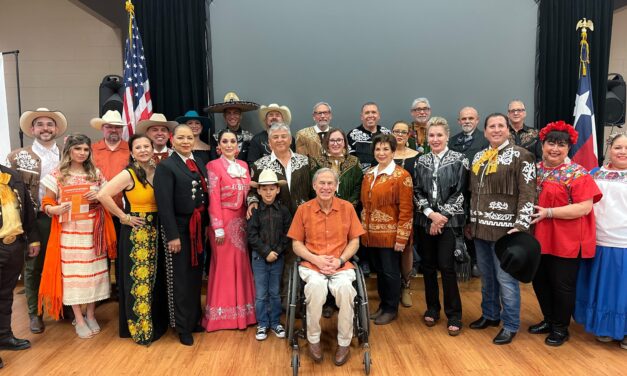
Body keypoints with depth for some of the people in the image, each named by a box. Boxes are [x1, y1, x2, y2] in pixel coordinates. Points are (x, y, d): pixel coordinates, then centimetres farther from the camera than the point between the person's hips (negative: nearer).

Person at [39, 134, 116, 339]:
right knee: (71, 272, 2)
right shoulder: (57, 175, 0)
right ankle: (79, 320, 16)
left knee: (94, 271, 7)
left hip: (93, 231, 2)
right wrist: (53, 210, -19)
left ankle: (90, 315, 23)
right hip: (69, 232, -2)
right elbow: (47, 202, 2)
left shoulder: (96, 173, 7)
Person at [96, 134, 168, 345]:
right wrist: (124, 217, -15)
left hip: (155, 231, 6)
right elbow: (103, 195, -21)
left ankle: (155, 322, 31)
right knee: (138, 279, 2)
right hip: (135, 232, -6)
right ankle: (140, 328, 16)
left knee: (155, 278, 15)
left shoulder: (157, 172, 4)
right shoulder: (128, 174, -12)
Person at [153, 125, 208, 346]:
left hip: (198, 229, 7)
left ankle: (194, 320, 32)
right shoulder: (165, 167, -10)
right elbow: (164, 205, -16)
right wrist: (173, 235, -19)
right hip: (179, 229, -6)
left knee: (196, 275, 16)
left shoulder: (199, 165, 11)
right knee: (180, 278, 5)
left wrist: (206, 226, 7)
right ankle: (183, 327, 19)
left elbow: (205, 197, 11)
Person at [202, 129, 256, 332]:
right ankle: (222, 314, 14)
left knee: (241, 264, 10)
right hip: (223, 221, -5)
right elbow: (213, 199, -11)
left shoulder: (243, 165, 11)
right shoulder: (213, 166, -6)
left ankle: (242, 311, 23)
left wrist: (249, 220, 5)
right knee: (223, 265, 2)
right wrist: (218, 228, -15)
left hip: (241, 221, 5)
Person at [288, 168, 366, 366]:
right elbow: (296, 244, 5)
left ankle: (344, 342, -7)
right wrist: (316, 259, -11)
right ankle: (313, 340, -9)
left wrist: (340, 260, -9)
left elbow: (354, 241, 7)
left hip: (341, 265, 1)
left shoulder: (347, 207, 4)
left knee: (344, 287, -31)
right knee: (316, 286, -33)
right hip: (311, 265, 0)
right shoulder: (303, 209, 2)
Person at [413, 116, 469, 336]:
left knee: (446, 266, -6)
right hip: (425, 220, 4)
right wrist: (430, 213, -10)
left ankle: (454, 315, 9)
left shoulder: (458, 160, -2)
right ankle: (432, 309, 25)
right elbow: (417, 192, 5)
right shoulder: (421, 161, 8)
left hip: (448, 221, -3)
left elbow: (460, 193, -6)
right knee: (428, 265, 9)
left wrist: (442, 215, -12)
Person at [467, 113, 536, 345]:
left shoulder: (520, 156, -6)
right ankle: (490, 314, 33)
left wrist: (520, 226, -18)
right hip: (481, 227, 6)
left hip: (504, 228, -6)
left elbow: (527, 194, -11)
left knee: (505, 278, 0)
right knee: (486, 276, 16)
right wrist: (471, 221, 17)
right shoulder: (479, 157, 13)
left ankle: (511, 325, 15)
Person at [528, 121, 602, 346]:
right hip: (540, 238, 6)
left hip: (566, 241, -6)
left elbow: (585, 207, -20)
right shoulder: (535, 170, 5)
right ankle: (548, 320, 38)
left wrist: (549, 212, -23)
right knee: (539, 281, 17)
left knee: (562, 285, 9)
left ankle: (560, 328, 29)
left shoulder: (577, 174, -12)